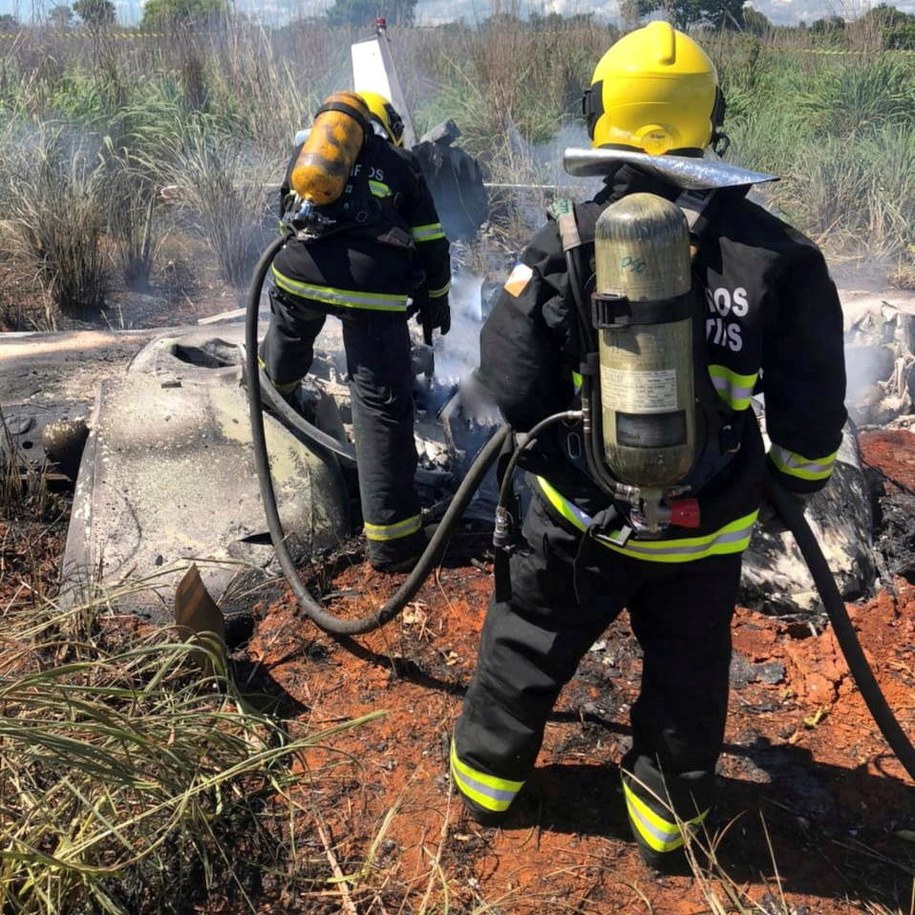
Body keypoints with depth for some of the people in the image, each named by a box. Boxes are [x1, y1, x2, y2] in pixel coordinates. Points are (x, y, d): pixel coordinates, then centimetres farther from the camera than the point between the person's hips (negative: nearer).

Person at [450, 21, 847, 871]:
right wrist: (796, 481, 15)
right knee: (686, 676, 22)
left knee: (525, 647, 22)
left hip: (578, 514, -1)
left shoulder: (568, 240, -14)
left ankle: (486, 776, 42)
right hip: (707, 529, 1)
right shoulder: (776, 252, -10)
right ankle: (669, 819, 41)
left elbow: (509, 385, -13)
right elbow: (813, 404, -4)